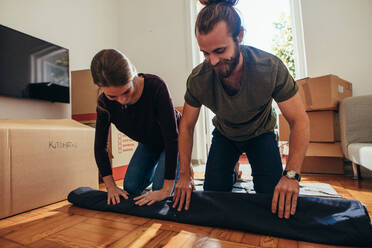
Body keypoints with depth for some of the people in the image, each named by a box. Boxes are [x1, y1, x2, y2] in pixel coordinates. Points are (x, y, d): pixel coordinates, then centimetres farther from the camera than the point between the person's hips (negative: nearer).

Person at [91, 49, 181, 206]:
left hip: (174, 140, -4)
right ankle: (155, 168, 31)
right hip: (148, 143, 5)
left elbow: (172, 138, -35)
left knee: (159, 192, -13)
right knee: (130, 189, 4)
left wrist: (166, 189, -33)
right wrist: (111, 186, -12)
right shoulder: (104, 103, -22)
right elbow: (100, 146, -10)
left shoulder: (155, 86, -37)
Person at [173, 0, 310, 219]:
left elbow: (299, 120, -24)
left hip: (261, 134, -1)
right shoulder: (198, 80, -27)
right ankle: (232, 174, 29)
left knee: (273, 200, -10)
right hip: (224, 135, 2)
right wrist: (185, 175, -20)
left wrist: (291, 174, -35)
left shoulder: (271, 67, -32)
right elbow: (186, 126, -15)